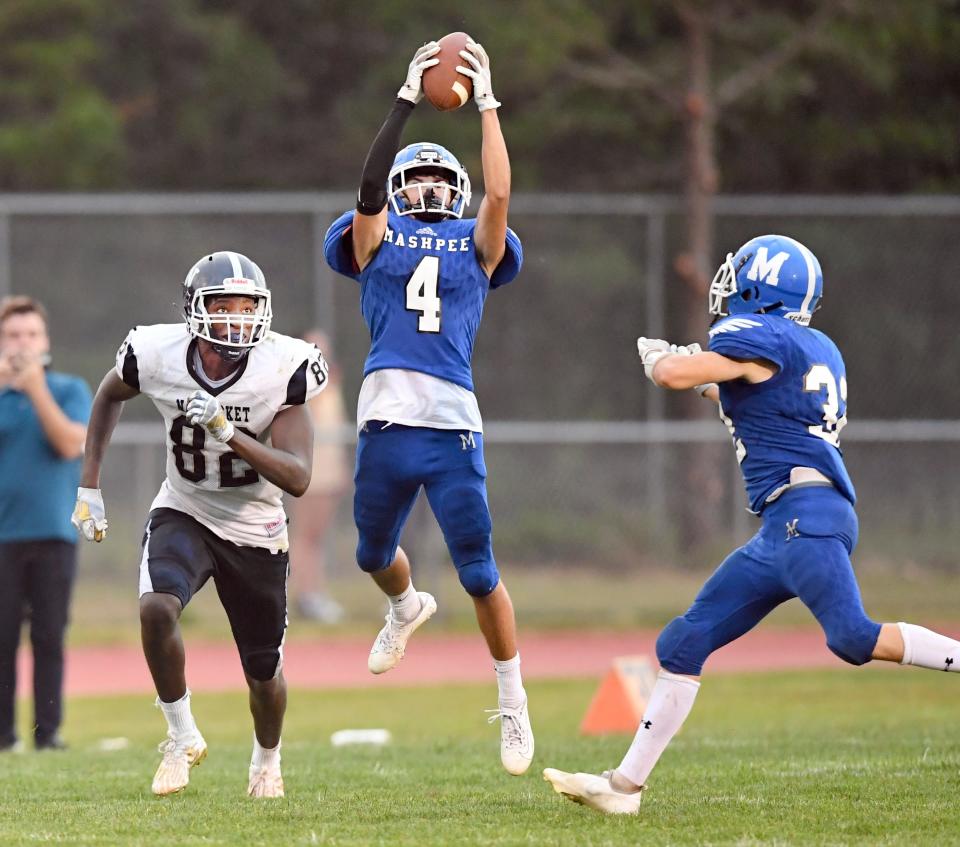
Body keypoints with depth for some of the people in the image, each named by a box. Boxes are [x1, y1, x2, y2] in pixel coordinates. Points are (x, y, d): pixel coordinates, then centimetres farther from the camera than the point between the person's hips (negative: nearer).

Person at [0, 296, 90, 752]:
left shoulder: (69, 390, 5)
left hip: (53, 531, 0)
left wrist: (37, 389, -13)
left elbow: (71, 445, -9)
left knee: (49, 636, -2)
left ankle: (48, 729, 1)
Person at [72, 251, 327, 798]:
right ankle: (183, 738, -9)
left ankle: (267, 758, 44)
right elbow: (110, 396, 8)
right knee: (157, 608, -31)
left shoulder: (280, 373, -22)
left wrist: (229, 434, -40)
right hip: (184, 514, 0)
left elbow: (298, 479, -28)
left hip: (255, 530, 0)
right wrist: (90, 486, 5)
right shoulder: (159, 357, -18)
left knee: (264, 674, 10)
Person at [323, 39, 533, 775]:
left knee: (479, 573, -1)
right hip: (387, 424, 1)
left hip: (454, 428, -1)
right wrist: (406, 102, -11)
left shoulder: (477, 247, 13)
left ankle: (513, 705, 12)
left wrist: (487, 103, -2)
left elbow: (499, 193, -3)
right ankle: (408, 607, 54)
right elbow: (370, 186, -7)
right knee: (373, 555, 18)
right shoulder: (376, 241, 11)